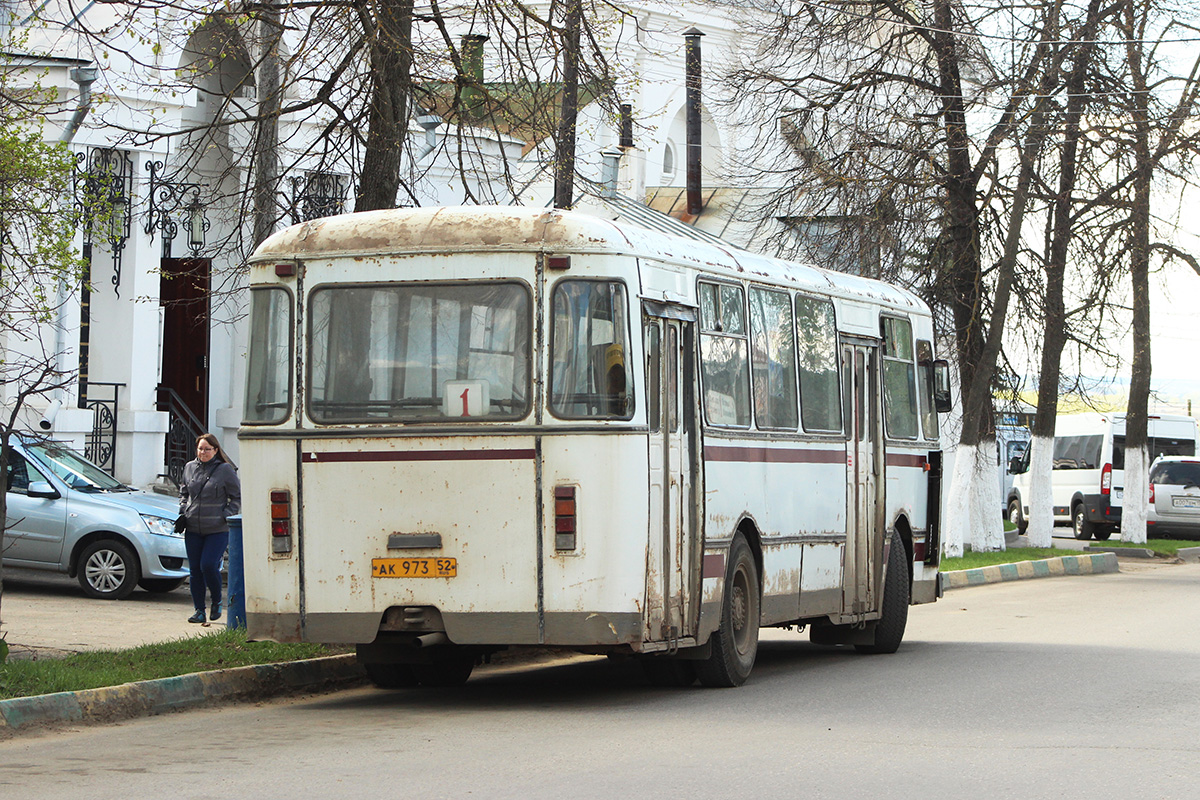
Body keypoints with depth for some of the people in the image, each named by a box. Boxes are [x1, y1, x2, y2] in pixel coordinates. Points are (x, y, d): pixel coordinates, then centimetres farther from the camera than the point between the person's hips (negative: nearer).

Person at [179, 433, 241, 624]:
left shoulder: (225, 470, -4)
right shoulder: (189, 468, 10)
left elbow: (237, 497, 1)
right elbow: (184, 492, 24)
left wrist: (226, 515, -10)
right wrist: (183, 512, 10)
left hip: (218, 529, -4)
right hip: (193, 528, 5)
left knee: (208, 565, -14)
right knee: (195, 569, 3)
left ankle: (217, 603, 9)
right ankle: (199, 610, 11)